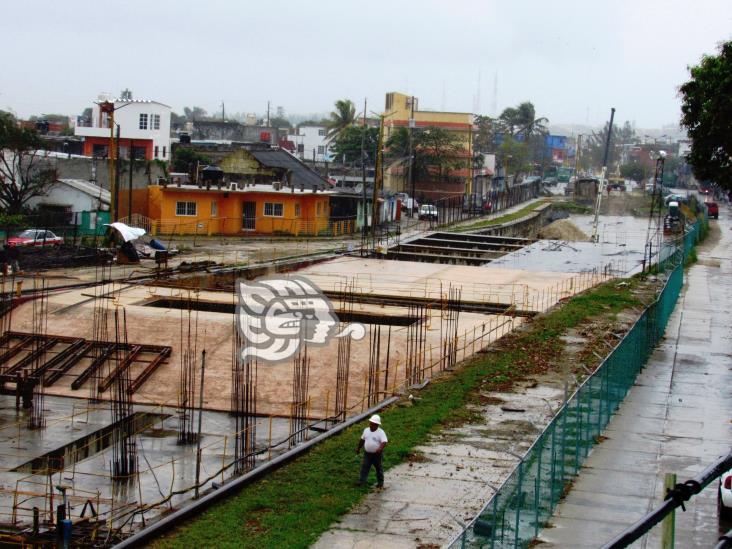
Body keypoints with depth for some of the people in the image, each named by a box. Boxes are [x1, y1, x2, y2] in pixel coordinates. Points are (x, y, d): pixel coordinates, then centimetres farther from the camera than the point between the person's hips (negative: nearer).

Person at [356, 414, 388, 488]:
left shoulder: (381, 432, -15)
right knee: (364, 467, -3)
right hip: (367, 453, 4)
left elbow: (384, 442, -26)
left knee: (378, 468, 10)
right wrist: (358, 448, 23)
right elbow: (362, 440, 17)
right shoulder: (366, 430, 4)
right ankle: (362, 482, -4)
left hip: (377, 454, -4)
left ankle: (380, 483, 25)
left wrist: (380, 448, -43)